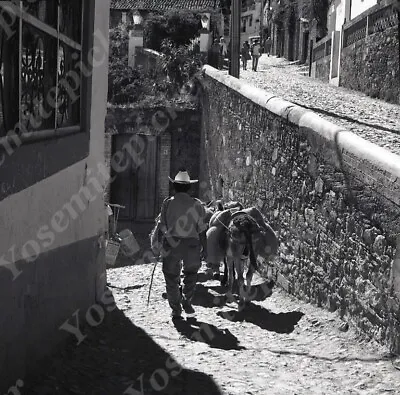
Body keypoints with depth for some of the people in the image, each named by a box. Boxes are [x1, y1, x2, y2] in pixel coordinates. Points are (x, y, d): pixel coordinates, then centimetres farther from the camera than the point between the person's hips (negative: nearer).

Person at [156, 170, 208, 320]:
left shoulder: (168, 203, -4)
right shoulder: (196, 204, -2)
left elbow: (162, 226, -3)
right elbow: (202, 229, -2)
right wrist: (205, 248, 5)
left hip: (171, 244, -1)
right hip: (192, 243, 1)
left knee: (171, 277, 10)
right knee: (191, 273, 24)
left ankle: (176, 310, 8)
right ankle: (187, 301, 11)